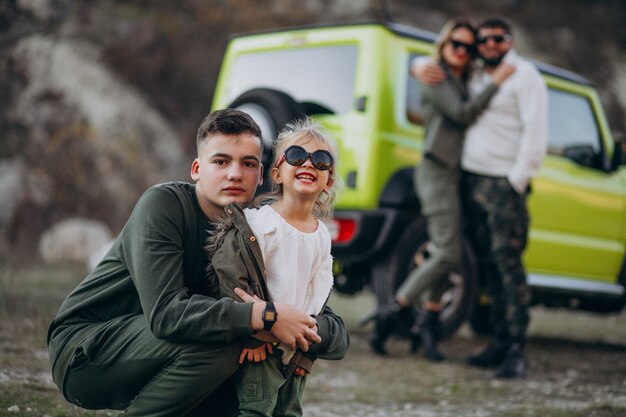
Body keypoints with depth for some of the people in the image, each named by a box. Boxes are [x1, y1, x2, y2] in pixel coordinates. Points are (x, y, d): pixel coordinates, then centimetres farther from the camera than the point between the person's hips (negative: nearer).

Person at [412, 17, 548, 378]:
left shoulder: (524, 76, -3)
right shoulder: (475, 77, 19)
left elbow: (536, 132, -11)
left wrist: (518, 180, -15)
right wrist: (426, 70, 8)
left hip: (504, 184, -7)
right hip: (472, 181, 7)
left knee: (508, 263, -13)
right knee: (489, 265, 6)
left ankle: (518, 351, -13)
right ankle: (501, 343, 10)